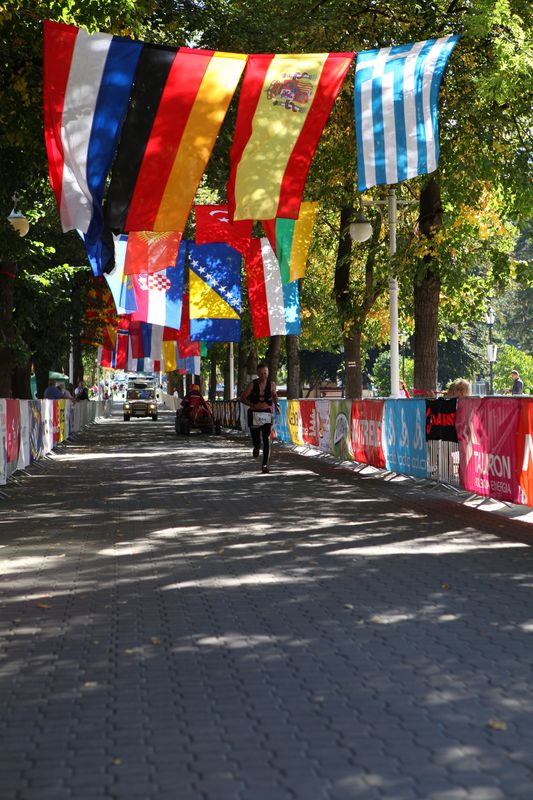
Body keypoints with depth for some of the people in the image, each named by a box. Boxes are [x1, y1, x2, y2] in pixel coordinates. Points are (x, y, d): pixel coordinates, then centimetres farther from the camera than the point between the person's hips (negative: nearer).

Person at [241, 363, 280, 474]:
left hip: (267, 414, 1)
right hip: (254, 414, 0)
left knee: (267, 439, -11)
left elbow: (275, 395, 20)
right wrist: (254, 405, -16)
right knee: (256, 440, 2)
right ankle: (257, 447, 41)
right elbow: (242, 398, -3)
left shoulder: (271, 384, 0)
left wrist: (276, 405, 1)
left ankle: (265, 464, -7)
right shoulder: (252, 384, -6)